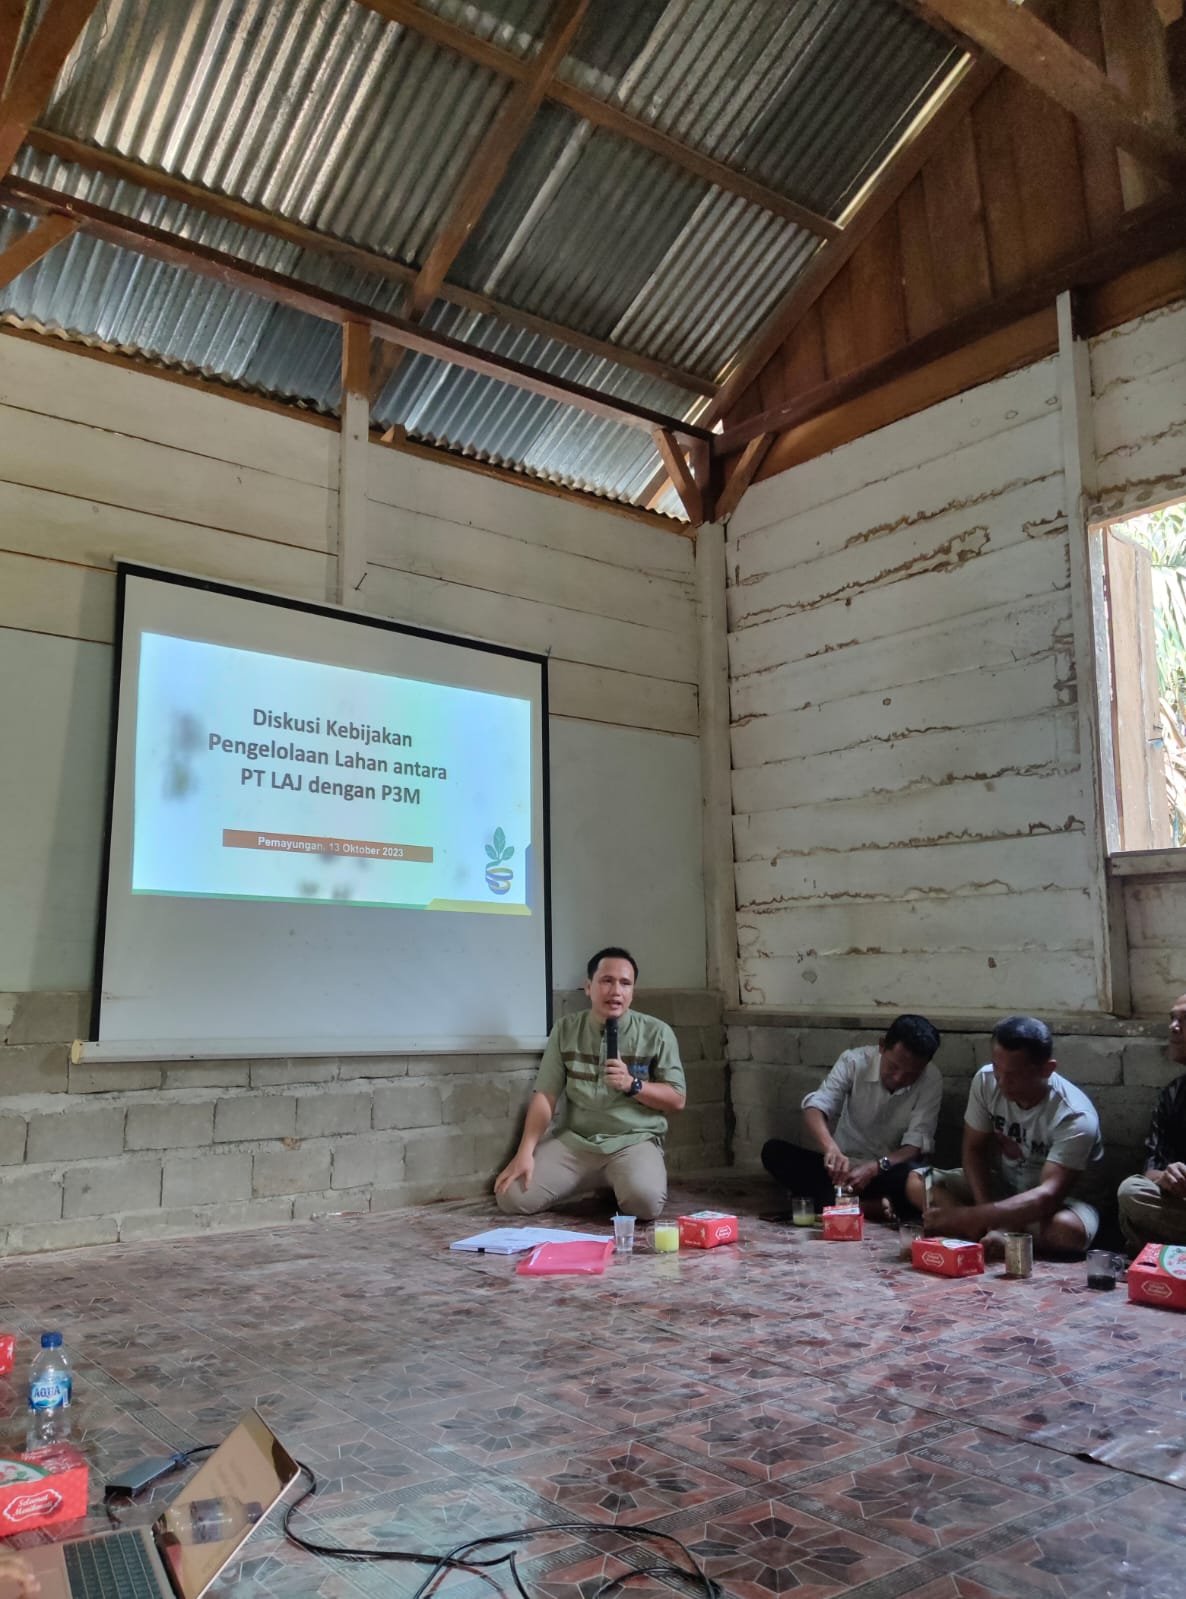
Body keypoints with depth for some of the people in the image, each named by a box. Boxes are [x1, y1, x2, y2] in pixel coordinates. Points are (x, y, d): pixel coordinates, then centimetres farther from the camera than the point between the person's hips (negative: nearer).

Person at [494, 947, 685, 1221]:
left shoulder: (657, 1033, 0)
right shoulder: (565, 1030, 6)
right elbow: (545, 1095, 3)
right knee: (512, 1197, -14)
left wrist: (632, 1084, -15)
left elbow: (677, 1100, 2)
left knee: (645, 1203, -33)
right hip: (575, 1140, 3)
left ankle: (618, 1187, 6)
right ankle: (593, 1183, 11)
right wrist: (525, 1153, -8)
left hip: (635, 1141, -2)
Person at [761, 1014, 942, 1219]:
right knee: (773, 1151, -24)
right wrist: (831, 1149, -44)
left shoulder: (931, 1081, -12)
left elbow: (915, 1146, -17)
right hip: (843, 1166, 2)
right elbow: (814, 1108, -23)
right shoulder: (854, 1061, -13)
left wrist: (874, 1168, -35)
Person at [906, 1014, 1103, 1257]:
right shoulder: (986, 1080, -16)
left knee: (1067, 1230, -39)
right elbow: (974, 1149, -7)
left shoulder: (1075, 1118, -30)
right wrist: (986, 1216, -24)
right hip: (1000, 1185, 5)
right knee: (917, 1182, -13)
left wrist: (972, 1216, -48)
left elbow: (1049, 1195, -37)